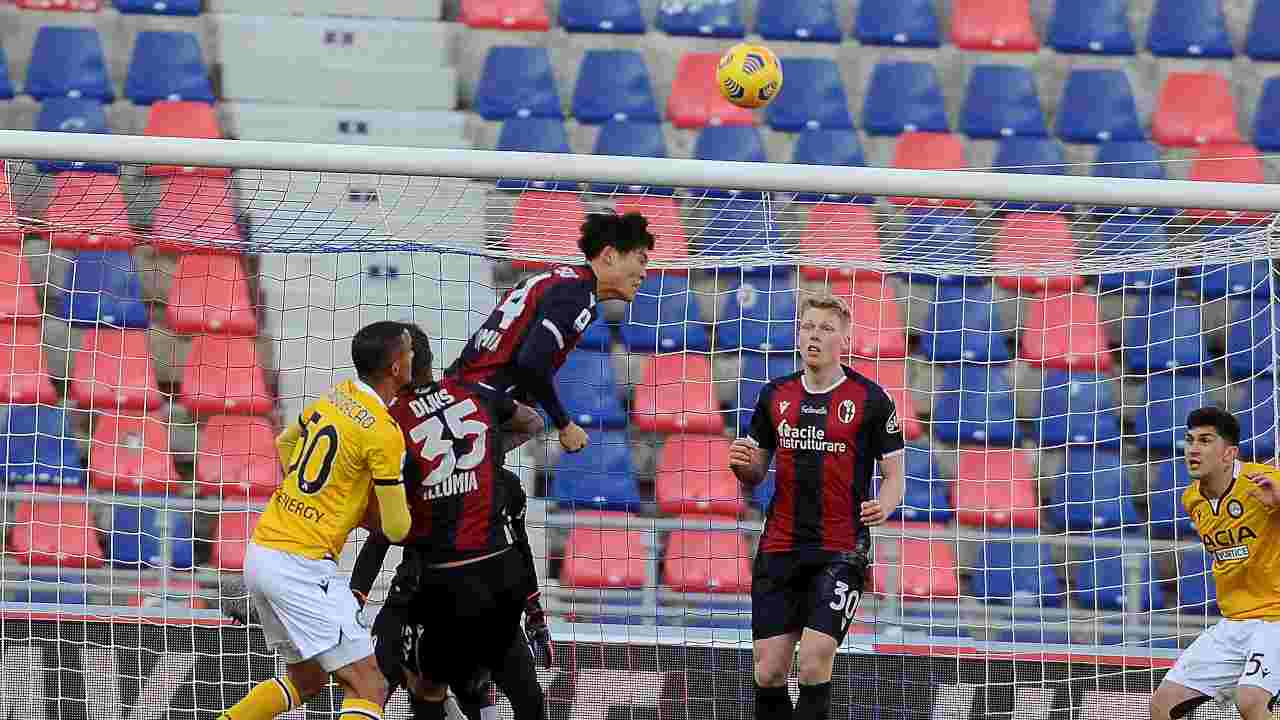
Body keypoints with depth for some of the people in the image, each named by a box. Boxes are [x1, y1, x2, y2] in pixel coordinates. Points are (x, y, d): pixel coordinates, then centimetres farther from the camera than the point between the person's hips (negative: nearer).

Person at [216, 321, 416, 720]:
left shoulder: (334, 397, 10)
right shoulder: (384, 433, -14)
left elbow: (284, 443, 30)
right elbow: (395, 528, -8)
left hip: (259, 552, 9)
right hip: (301, 565, -9)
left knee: (307, 679, 24)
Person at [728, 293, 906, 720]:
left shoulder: (871, 400, -1)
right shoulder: (776, 395, 10)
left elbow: (894, 477, 3)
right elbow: (756, 474, 18)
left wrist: (883, 505, -19)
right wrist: (741, 464, -6)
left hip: (840, 550, -4)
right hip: (779, 549, 4)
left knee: (815, 661, -17)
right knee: (769, 671, 0)